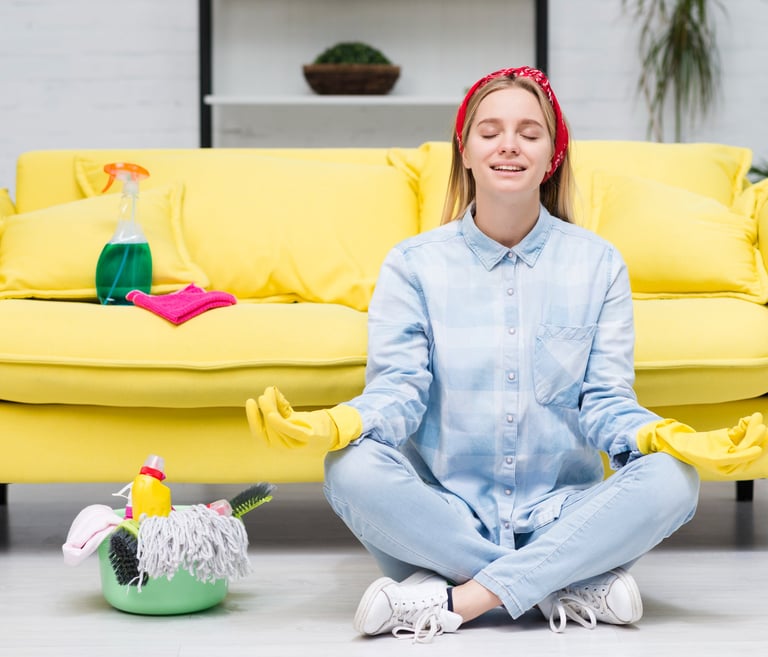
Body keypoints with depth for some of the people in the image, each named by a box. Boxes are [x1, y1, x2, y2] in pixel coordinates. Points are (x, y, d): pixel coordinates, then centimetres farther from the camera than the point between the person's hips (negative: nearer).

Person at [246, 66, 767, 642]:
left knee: (671, 480, -27)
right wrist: (336, 424, -28)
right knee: (354, 470, -31)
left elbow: (604, 400, 0)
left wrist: (660, 436, -23)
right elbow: (399, 389, -5)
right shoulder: (413, 264, 5)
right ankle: (574, 586, -24)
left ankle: (453, 601, -26)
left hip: (560, 514, 1)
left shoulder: (598, 264, 6)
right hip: (445, 512, 0)